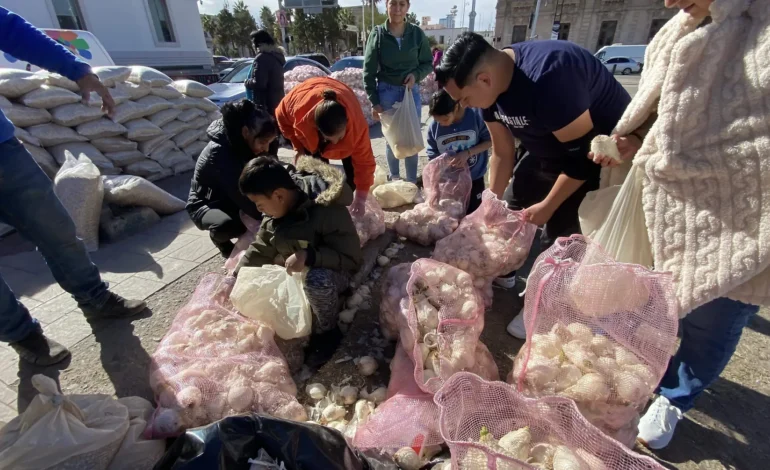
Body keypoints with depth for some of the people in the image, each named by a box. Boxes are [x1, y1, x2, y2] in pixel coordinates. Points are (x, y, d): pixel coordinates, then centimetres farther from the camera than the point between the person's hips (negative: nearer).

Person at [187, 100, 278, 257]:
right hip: (206, 204, -6)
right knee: (225, 225, -38)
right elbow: (242, 196, -37)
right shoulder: (218, 153, -32)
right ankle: (219, 238, -2)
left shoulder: (248, 145, -11)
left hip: (234, 201, 6)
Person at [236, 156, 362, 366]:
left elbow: (351, 258, -28)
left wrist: (309, 256, -39)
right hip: (295, 274, 8)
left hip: (332, 274, -8)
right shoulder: (276, 209, -6)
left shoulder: (328, 211, -31)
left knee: (316, 280, -40)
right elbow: (259, 250, 4)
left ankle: (327, 332, -9)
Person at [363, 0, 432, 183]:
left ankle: (412, 182, 18)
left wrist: (416, 74, -13)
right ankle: (394, 179, 26)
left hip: (411, 92, 1)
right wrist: (374, 101, -6)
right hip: (387, 93, -1)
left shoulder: (417, 33, 1)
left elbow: (428, 63, 8)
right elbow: (369, 71, -2)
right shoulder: (377, 34, -2)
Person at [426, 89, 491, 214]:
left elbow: (490, 141, -9)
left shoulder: (475, 115, -18)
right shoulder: (433, 128, -13)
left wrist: (468, 153, -24)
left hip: (474, 179, -1)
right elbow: (433, 157, -7)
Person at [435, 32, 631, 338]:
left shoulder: (548, 78, -37)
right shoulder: (491, 84, -12)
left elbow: (585, 151, -27)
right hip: (548, 149, 8)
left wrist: (548, 205, -18)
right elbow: (503, 153, -3)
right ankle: (502, 273, 31)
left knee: (561, 229, -9)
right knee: (512, 206, 10)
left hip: (600, 151, -7)